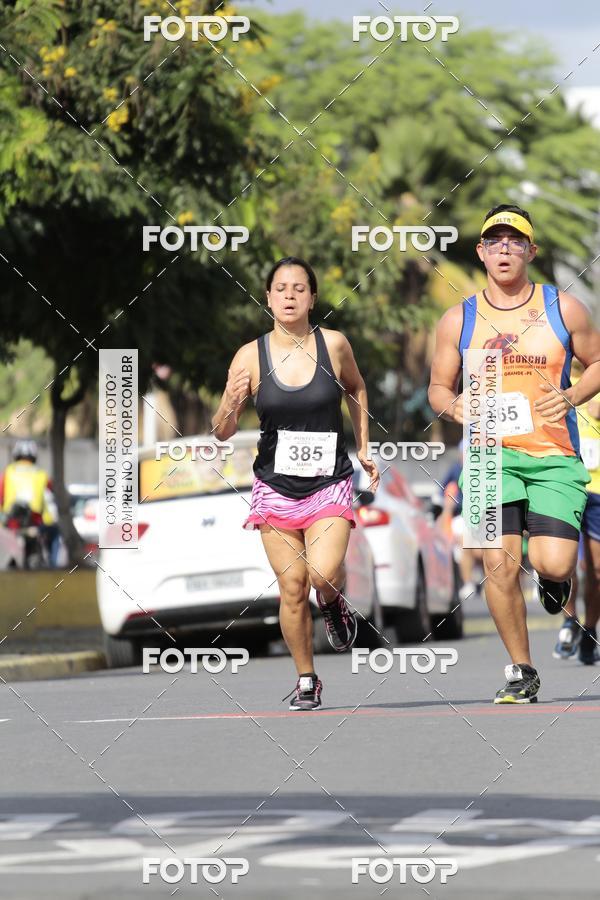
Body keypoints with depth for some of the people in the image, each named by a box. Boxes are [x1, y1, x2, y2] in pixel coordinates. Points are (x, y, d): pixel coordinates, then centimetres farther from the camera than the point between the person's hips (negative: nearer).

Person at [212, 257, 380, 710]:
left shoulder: (334, 345, -4)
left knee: (323, 574, -21)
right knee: (292, 587, -3)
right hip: (276, 486, 1)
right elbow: (222, 433, -1)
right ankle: (306, 681, 15)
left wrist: (363, 448, 16)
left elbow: (356, 388, 18)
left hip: (329, 485, -1)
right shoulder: (250, 357, -5)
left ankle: (335, 605, 16)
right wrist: (231, 405, -22)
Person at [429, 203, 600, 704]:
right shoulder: (458, 321, 7)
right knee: (499, 564, -11)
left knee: (553, 564, -15)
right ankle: (521, 671, 5)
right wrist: (453, 407, -7)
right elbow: (438, 386, 16)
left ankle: (555, 578, 25)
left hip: (555, 456, -1)